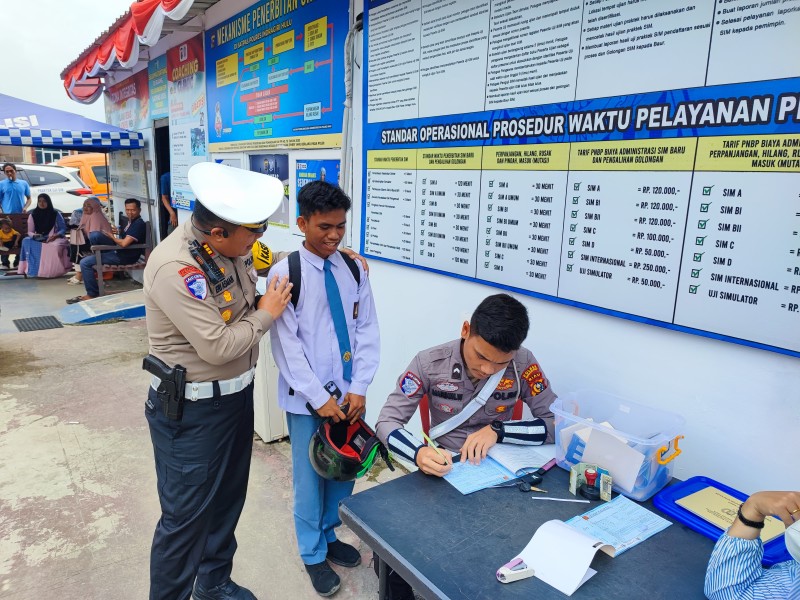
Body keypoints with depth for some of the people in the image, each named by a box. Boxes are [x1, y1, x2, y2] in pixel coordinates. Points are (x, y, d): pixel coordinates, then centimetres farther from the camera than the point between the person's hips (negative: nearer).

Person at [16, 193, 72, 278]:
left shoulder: (56, 214, 2)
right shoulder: (33, 215, 6)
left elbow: (63, 229, 1)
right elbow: (30, 232, 5)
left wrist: (56, 235, -19)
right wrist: (34, 235, -19)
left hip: (54, 239, -3)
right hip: (38, 240, 3)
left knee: (57, 245, -38)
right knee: (26, 241, -29)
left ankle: (54, 270, -22)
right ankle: (32, 269, -28)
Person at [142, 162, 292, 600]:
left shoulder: (232, 246, -2)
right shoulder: (174, 267, -26)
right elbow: (217, 347, -26)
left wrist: (271, 296, -3)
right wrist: (265, 315, -13)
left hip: (236, 395, 8)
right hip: (192, 411, -8)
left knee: (228, 499, 22)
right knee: (186, 516, 7)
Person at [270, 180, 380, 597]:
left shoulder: (354, 269, 0)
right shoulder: (286, 272, -10)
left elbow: (366, 331, 1)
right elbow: (286, 344, -12)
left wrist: (358, 388, -8)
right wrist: (319, 398, -15)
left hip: (349, 393, 4)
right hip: (307, 398, -3)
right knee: (310, 476, 12)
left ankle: (330, 535, 42)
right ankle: (313, 553, 34)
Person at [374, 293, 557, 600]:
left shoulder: (523, 364, -12)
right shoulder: (429, 362, -15)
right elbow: (387, 421, -13)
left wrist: (498, 430, -24)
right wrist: (419, 452, -35)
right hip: (443, 471, -1)